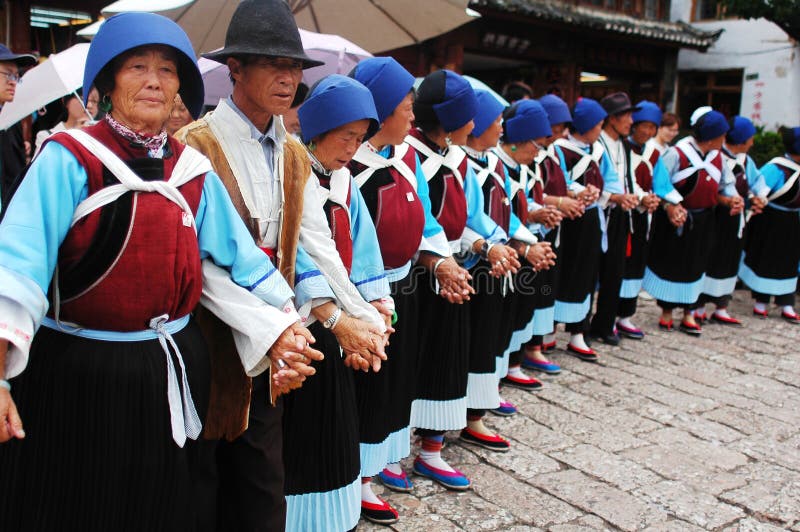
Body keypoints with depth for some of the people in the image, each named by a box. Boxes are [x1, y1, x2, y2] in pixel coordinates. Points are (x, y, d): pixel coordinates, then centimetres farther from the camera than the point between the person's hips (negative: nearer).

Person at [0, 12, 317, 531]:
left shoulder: (193, 169, 4)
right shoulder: (69, 158, -11)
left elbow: (239, 254, 6)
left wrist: (285, 328, -1)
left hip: (172, 373, 4)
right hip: (79, 373, -4)